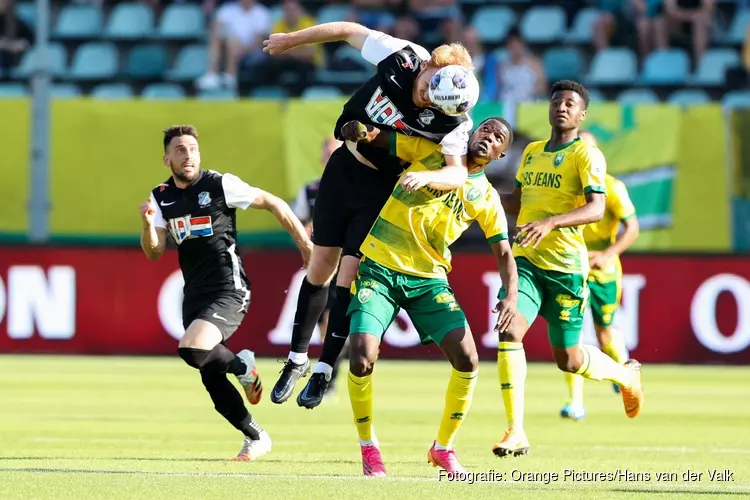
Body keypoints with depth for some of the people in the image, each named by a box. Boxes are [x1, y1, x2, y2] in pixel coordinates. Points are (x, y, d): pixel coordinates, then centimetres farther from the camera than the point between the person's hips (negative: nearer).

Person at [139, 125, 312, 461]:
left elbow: (272, 203, -2)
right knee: (211, 379, 4)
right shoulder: (161, 197, 7)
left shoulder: (220, 185, -9)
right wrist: (148, 223, -19)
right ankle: (256, 438, 22)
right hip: (194, 294, 6)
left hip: (228, 291, -6)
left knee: (192, 351, -28)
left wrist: (305, 243, -2)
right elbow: (154, 252, 1)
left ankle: (242, 366, 3)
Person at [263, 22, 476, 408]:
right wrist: (291, 40, 2)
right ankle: (297, 359, 23)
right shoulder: (401, 57, -22)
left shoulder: (453, 123, -27)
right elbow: (350, 31, -7)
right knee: (320, 268, 9)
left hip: (381, 189, -3)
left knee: (349, 278, -7)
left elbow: (458, 174, -37)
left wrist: (427, 177, -58)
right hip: (343, 168, 3)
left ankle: (323, 372, 8)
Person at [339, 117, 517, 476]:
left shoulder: (486, 199, 4)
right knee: (362, 358, -20)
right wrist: (361, 131, -21)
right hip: (379, 269, -2)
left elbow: (503, 253, 1)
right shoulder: (429, 151, 1)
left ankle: (443, 447, 9)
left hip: (429, 279, 2)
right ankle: (368, 447, 4)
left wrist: (512, 296, -17)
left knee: (467, 358, -14)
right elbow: (376, 137, 4)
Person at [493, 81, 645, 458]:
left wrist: (551, 222, -35)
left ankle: (626, 374, 38)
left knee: (568, 359, 5)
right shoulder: (532, 152, 13)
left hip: (565, 266, -5)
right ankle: (515, 432, -17)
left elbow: (596, 208, -21)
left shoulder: (586, 154, -7)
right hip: (525, 260, 5)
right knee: (509, 332, -19)